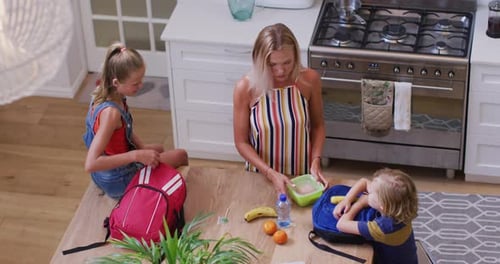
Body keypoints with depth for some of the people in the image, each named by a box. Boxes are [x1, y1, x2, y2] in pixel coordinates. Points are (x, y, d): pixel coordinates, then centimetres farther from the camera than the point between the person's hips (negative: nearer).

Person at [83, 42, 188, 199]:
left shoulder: (103, 93, -9)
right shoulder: (110, 112, -35)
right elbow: (90, 164, -41)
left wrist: (142, 148, -3)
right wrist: (137, 155, -38)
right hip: (117, 182, -8)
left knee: (158, 149, 31)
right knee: (180, 156, 3)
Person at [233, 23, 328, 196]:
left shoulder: (310, 80, -16)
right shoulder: (246, 88, -21)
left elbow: (318, 126, -1)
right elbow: (241, 142, -12)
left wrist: (316, 162, -14)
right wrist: (271, 174, -22)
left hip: (301, 174, 1)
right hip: (261, 176, -1)